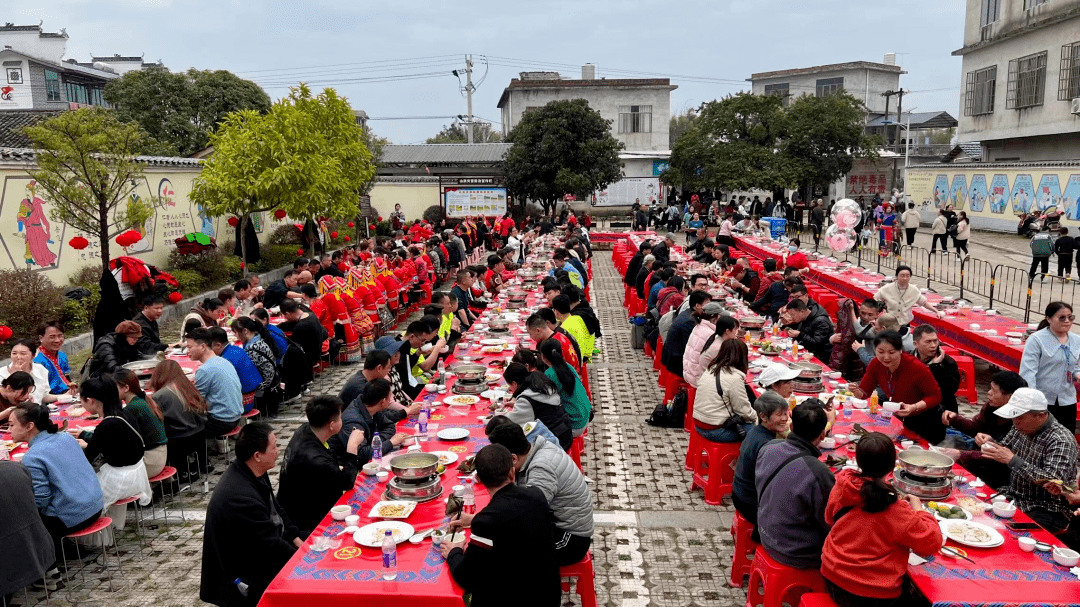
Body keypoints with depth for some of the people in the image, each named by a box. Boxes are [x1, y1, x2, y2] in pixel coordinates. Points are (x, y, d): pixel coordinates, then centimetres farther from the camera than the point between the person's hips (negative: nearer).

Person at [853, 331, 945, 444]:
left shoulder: (917, 368, -31)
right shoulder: (876, 365, -16)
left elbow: (935, 396, -22)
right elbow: (865, 392, -8)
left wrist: (914, 407, -38)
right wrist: (856, 391, -32)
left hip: (926, 421, -4)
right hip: (899, 418, 5)